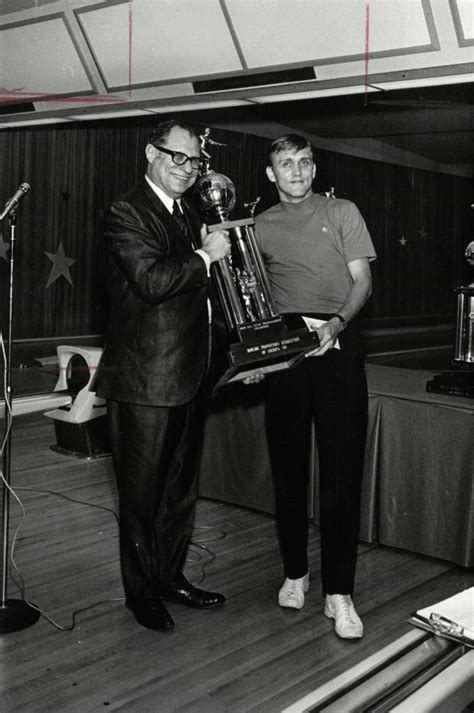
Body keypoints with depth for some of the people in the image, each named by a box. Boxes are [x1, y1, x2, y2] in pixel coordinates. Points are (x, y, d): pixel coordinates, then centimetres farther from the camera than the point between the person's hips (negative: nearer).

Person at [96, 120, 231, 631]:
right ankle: (141, 593, 19)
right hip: (145, 380, -8)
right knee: (142, 492, 4)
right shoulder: (127, 213, -10)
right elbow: (151, 280, -25)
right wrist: (204, 257, -14)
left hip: (188, 376, 8)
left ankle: (171, 577, 33)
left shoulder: (189, 215, 16)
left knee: (181, 488, 17)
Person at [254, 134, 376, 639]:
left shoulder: (342, 213, 9)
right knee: (288, 468, 7)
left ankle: (338, 591, 2)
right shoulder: (259, 226, 13)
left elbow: (361, 280, 2)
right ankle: (295, 573, 22)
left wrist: (336, 322, -16)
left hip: (336, 346, -2)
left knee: (342, 469, -5)